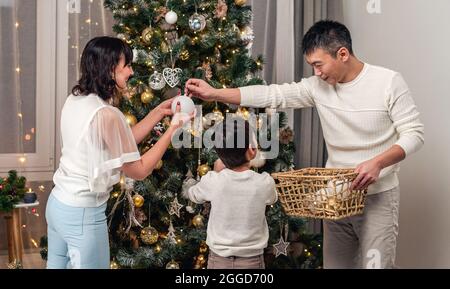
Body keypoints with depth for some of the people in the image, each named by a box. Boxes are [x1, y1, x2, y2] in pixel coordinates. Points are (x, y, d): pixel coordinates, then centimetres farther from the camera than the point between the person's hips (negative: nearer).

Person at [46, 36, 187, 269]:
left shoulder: (74, 100, 2)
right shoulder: (106, 115, -24)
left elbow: (122, 143, 9)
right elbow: (139, 170, -13)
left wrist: (159, 112, 9)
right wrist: (172, 129, -8)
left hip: (58, 203, 8)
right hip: (83, 214, -8)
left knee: (57, 265, 18)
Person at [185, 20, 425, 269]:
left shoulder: (388, 82, -11)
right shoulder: (318, 86, 0)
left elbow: (414, 133, -10)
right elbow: (272, 95, -1)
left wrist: (378, 162, -26)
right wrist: (214, 94, -6)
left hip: (378, 196, -4)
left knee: (375, 264, -2)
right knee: (334, 263, 11)